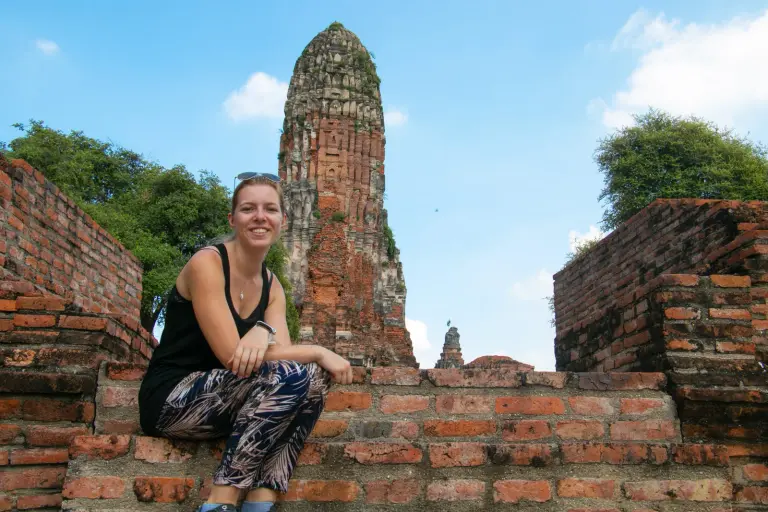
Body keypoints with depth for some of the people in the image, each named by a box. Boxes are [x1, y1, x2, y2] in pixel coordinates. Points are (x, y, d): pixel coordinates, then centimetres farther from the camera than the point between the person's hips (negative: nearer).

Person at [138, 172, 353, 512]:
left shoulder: (272, 286, 7)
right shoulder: (207, 263, -15)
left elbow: (282, 351, -7)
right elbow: (231, 355, -23)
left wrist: (263, 331, -30)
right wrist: (318, 352, -20)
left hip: (219, 401, 7)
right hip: (169, 400, -7)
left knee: (316, 379, -14)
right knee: (287, 376, -26)